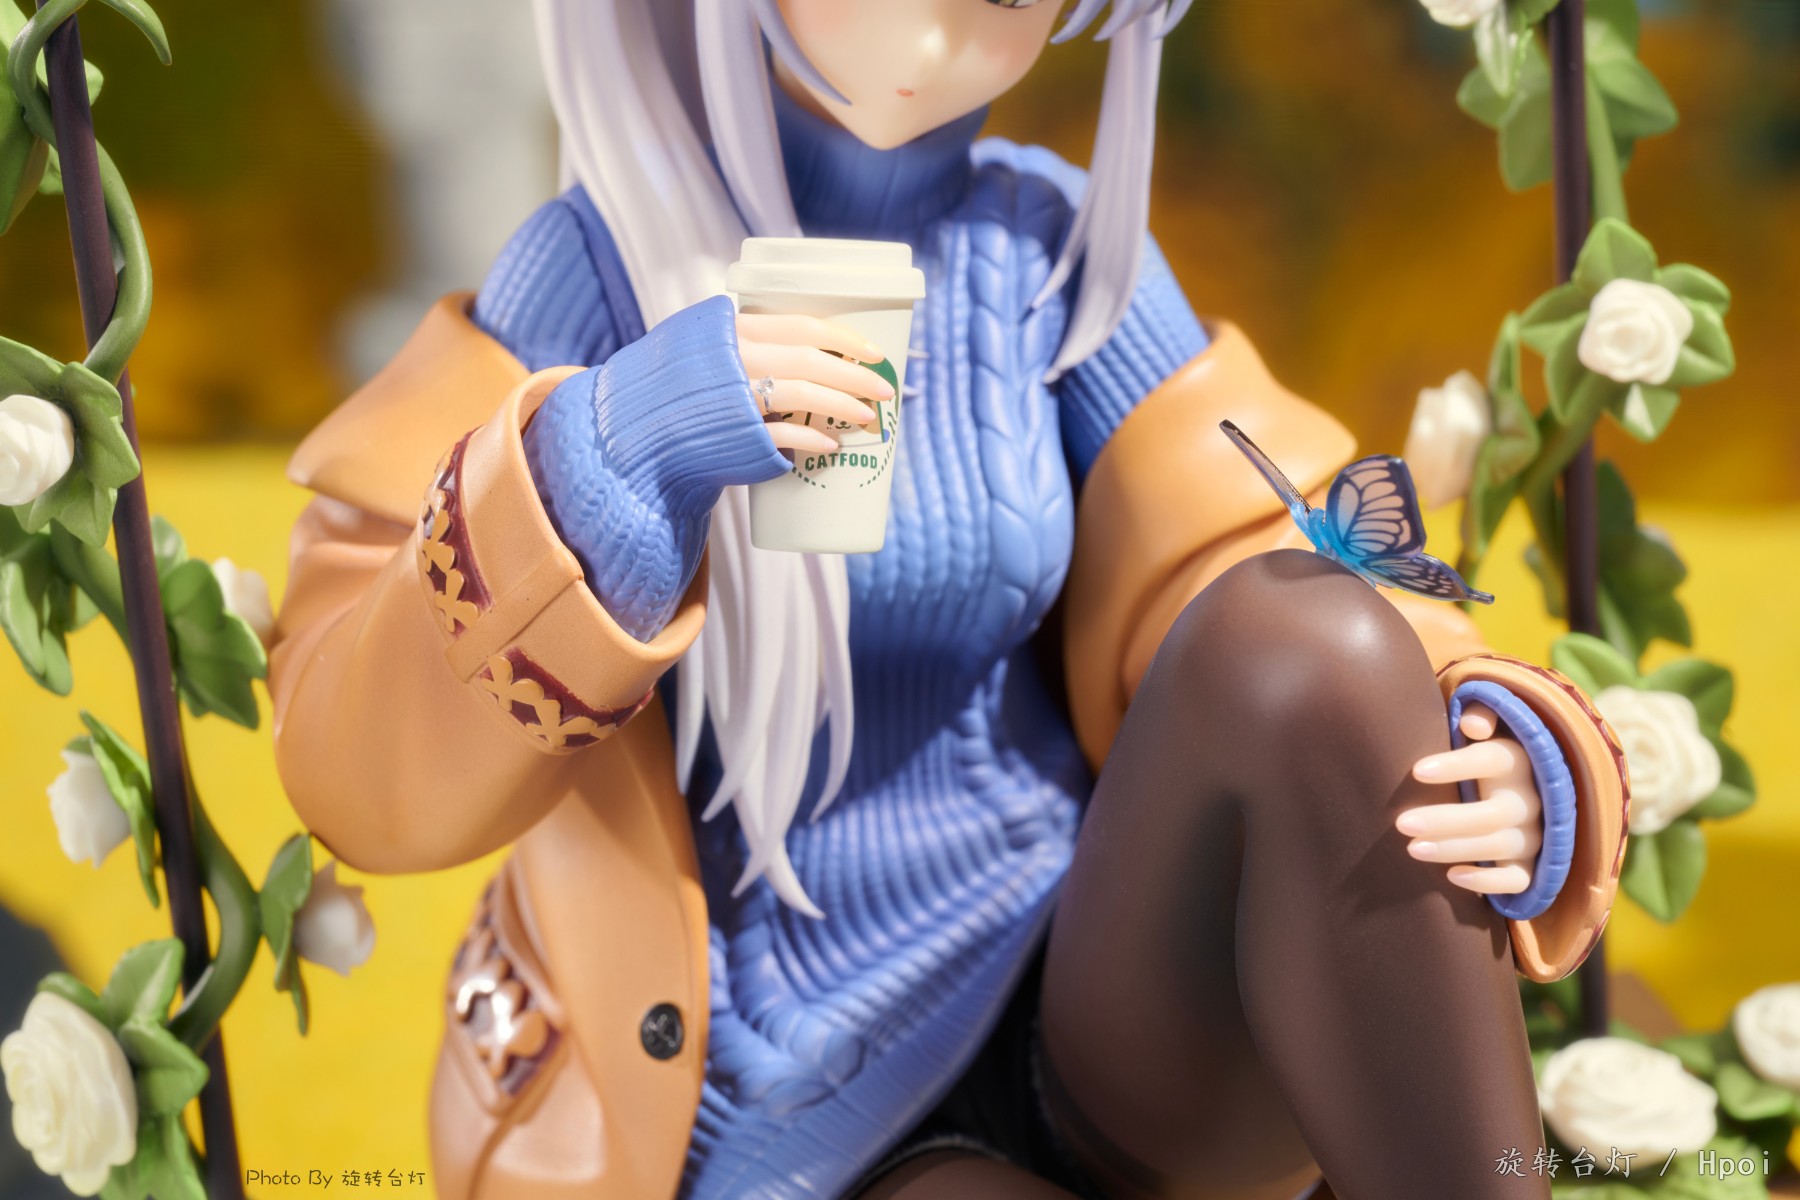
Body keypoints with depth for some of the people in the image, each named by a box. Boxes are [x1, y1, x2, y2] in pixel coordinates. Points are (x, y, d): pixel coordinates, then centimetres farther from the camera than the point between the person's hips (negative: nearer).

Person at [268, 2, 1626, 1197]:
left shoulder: (1054, 243, -1)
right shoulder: (609, 255, -7)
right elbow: (360, 776, -9)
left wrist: (1490, 763, -21)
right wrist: (593, 471, -27)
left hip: (1098, 1019, 3)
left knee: (1300, 634, -25)